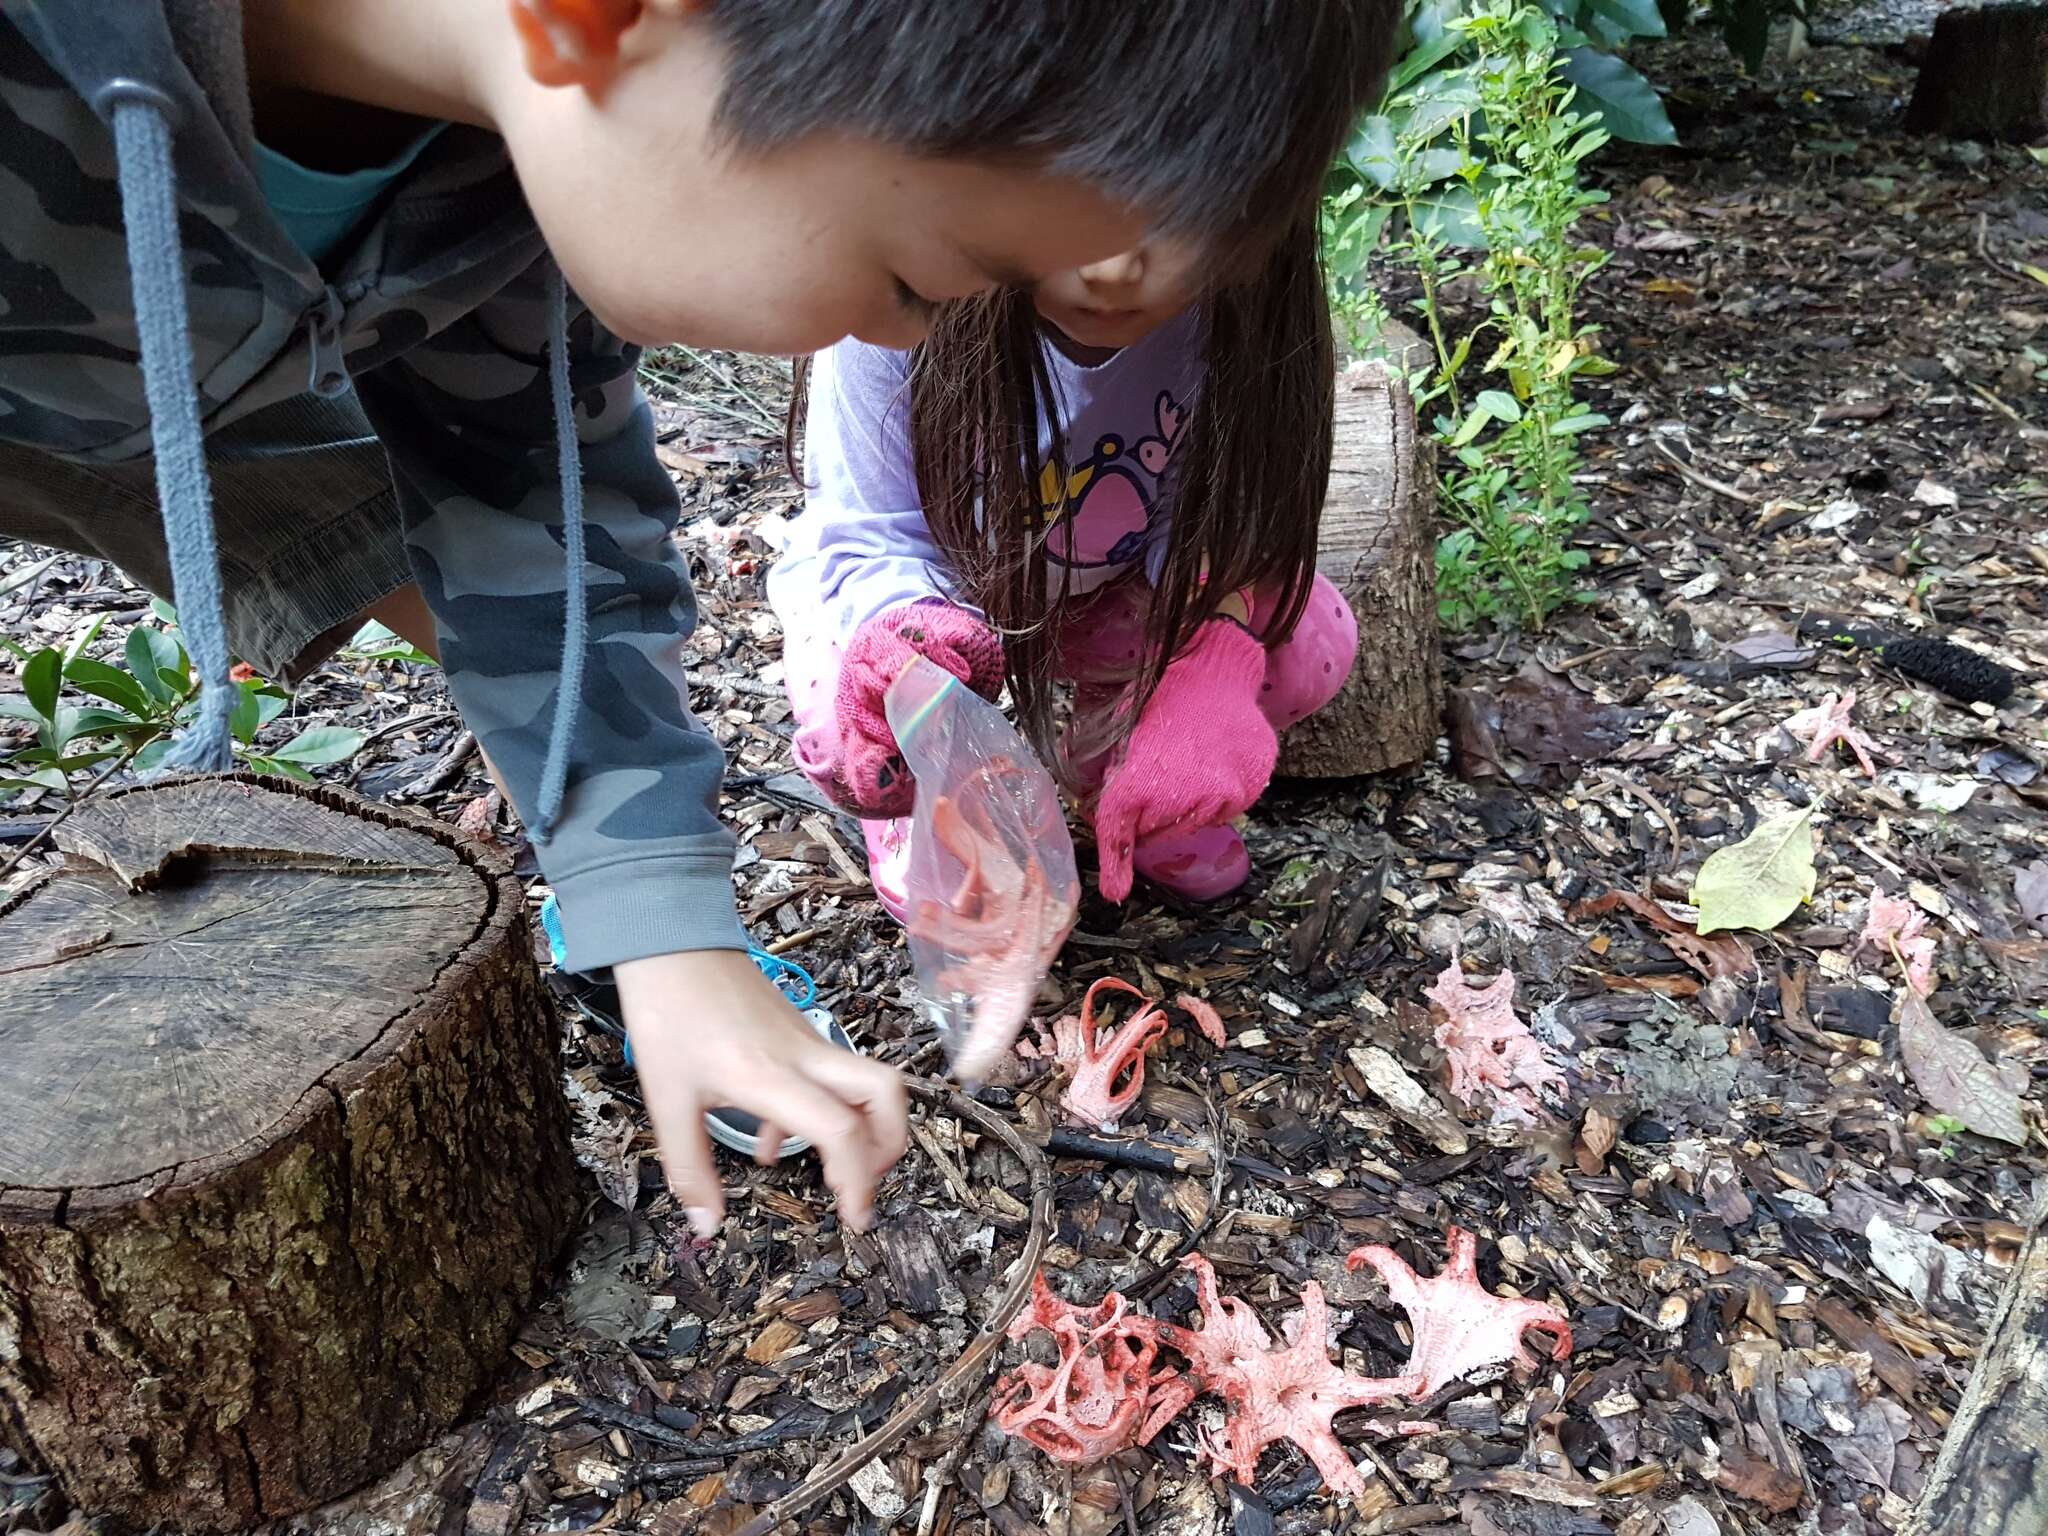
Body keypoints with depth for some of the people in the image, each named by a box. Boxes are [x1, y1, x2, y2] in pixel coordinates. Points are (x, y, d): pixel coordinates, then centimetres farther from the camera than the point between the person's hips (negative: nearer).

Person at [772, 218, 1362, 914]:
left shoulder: (1229, 305, -26)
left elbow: (1215, 513, -20)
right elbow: (871, 544, -27)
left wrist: (1209, 664, -41)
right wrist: (910, 650, -51)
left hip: (1100, 591, 3)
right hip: (905, 592, -2)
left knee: (1312, 640, -20)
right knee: (857, 732, -33)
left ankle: (1101, 762, 11)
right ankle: (926, 799, 7)